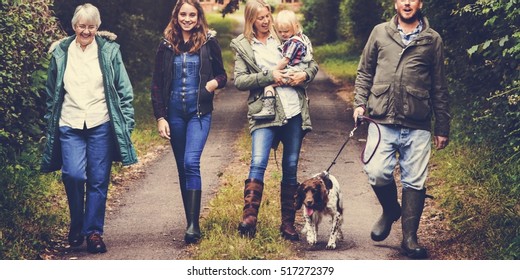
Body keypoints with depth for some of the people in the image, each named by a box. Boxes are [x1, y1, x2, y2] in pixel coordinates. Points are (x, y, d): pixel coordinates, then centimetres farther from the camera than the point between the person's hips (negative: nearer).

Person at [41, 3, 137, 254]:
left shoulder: (109, 51, 3)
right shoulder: (60, 53, 7)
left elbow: (124, 90, 5)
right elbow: (51, 93, 14)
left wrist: (126, 122, 0)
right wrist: (50, 126, 13)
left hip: (101, 125, 0)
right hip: (70, 126, 1)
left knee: (98, 181, 1)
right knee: (74, 175, -14)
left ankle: (94, 232, 13)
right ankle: (76, 225, 9)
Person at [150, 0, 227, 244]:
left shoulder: (208, 42, 1)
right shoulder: (166, 45, 5)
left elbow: (222, 75, 9)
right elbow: (156, 84, 7)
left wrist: (215, 82, -14)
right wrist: (159, 117, 0)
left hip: (199, 112, -3)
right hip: (174, 113, 3)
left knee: (191, 163, -18)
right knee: (182, 168, 8)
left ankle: (193, 225, -18)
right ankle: (191, 222, 16)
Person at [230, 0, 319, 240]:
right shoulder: (242, 46, 6)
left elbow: (313, 63, 16)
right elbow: (239, 80, -3)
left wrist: (305, 74, -5)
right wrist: (269, 76, -13)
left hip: (294, 111, 3)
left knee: (291, 168, 6)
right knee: (258, 163, -20)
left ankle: (288, 224, 14)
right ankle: (249, 218, -19)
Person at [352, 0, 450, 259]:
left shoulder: (432, 40, 7)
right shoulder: (380, 33, 8)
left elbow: (439, 88, 10)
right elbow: (364, 72, 15)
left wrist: (442, 128, 9)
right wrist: (360, 102, 1)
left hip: (418, 126, 0)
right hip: (382, 121, 0)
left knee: (415, 182, 1)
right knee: (377, 173, -12)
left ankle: (409, 238, 13)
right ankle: (390, 210, 19)